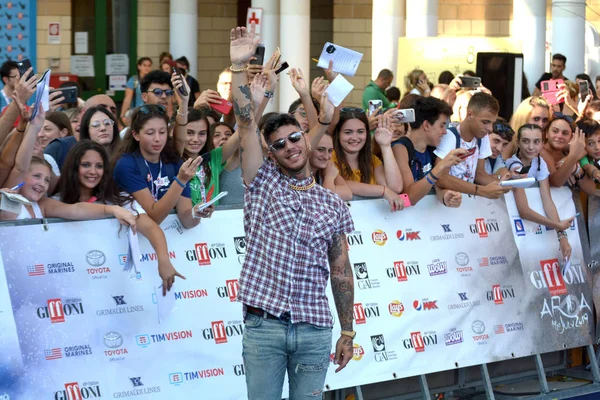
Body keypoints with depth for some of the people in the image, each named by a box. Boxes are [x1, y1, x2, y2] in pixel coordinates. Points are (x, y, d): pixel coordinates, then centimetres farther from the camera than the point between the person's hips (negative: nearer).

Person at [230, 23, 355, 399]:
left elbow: (341, 272, 12)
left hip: (314, 328, 2)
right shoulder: (263, 184, 6)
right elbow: (247, 124, -5)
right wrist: (240, 66, -14)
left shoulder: (332, 204, 10)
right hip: (264, 325, -2)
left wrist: (348, 333, 11)